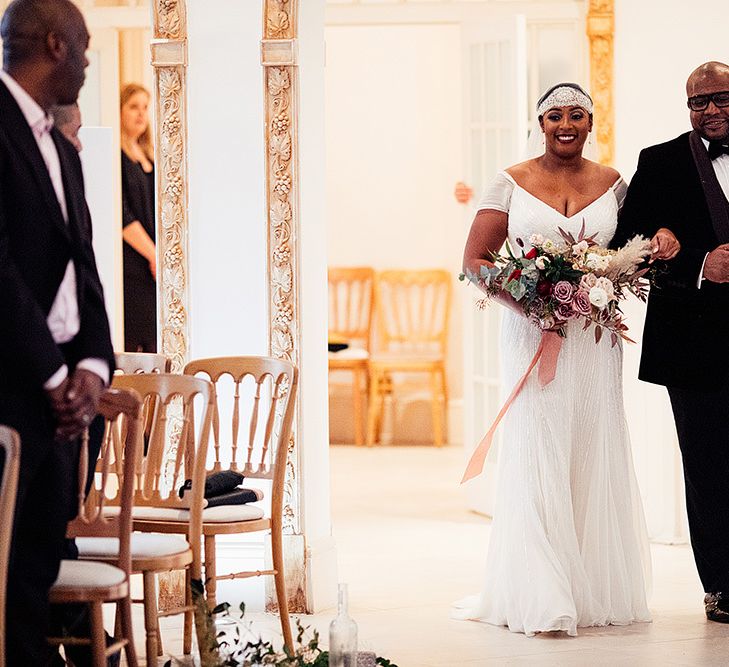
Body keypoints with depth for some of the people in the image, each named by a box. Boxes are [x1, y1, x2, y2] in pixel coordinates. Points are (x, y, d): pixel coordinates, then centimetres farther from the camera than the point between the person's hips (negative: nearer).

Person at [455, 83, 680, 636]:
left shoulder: (612, 184, 10)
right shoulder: (511, 184, 3)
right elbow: (474, 260, 1)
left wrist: (661, 241, -2)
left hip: (595, 337, 2)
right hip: (533, 335, -2)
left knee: (595, 459, 3)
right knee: (538, 459, -8)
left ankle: (596, 591, 10)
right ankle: (542, 601, -9)